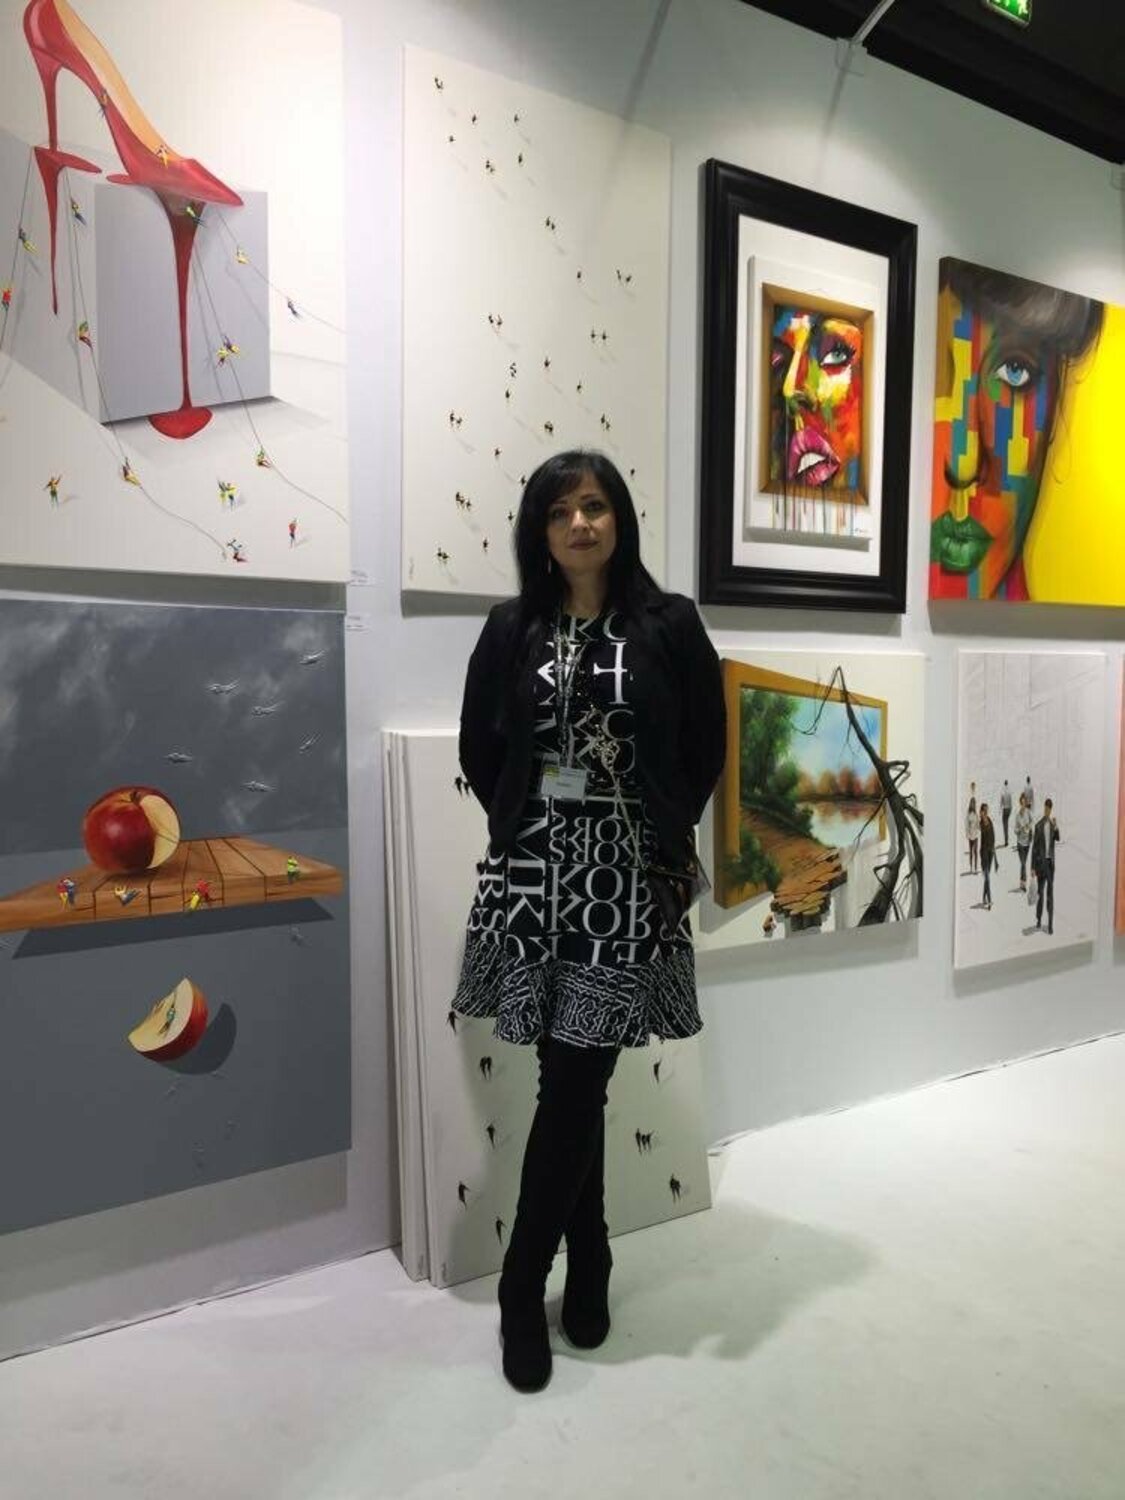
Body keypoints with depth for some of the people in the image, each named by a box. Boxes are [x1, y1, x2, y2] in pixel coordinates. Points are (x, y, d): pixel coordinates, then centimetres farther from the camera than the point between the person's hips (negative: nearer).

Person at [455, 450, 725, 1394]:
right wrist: (524, 824, 5)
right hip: (534, 868, 2)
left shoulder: (670, 625, 1)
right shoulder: (512, 629, 6)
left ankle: (523, 1287, 18)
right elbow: (479, 749, 12)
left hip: (626, 875, -2)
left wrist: (663, 834, 2)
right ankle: (588, 1264, 30)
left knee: (575, 1084, 0)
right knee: (571, 1082, 10)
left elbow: (706, 748, 6)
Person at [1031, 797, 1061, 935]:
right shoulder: (1038, 826, -5)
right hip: (1041, 861, -2)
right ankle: (1038, 920, 14)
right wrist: (1033, 867, -5)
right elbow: (1034, 846, -3)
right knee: (1041, 892, 1)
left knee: (1050, 893, 5)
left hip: (1051, 861, 2)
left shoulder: (1053, 824, 4)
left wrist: (1056, 828, -33)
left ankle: (1050, 923, 8)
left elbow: (1058, 838, -12)